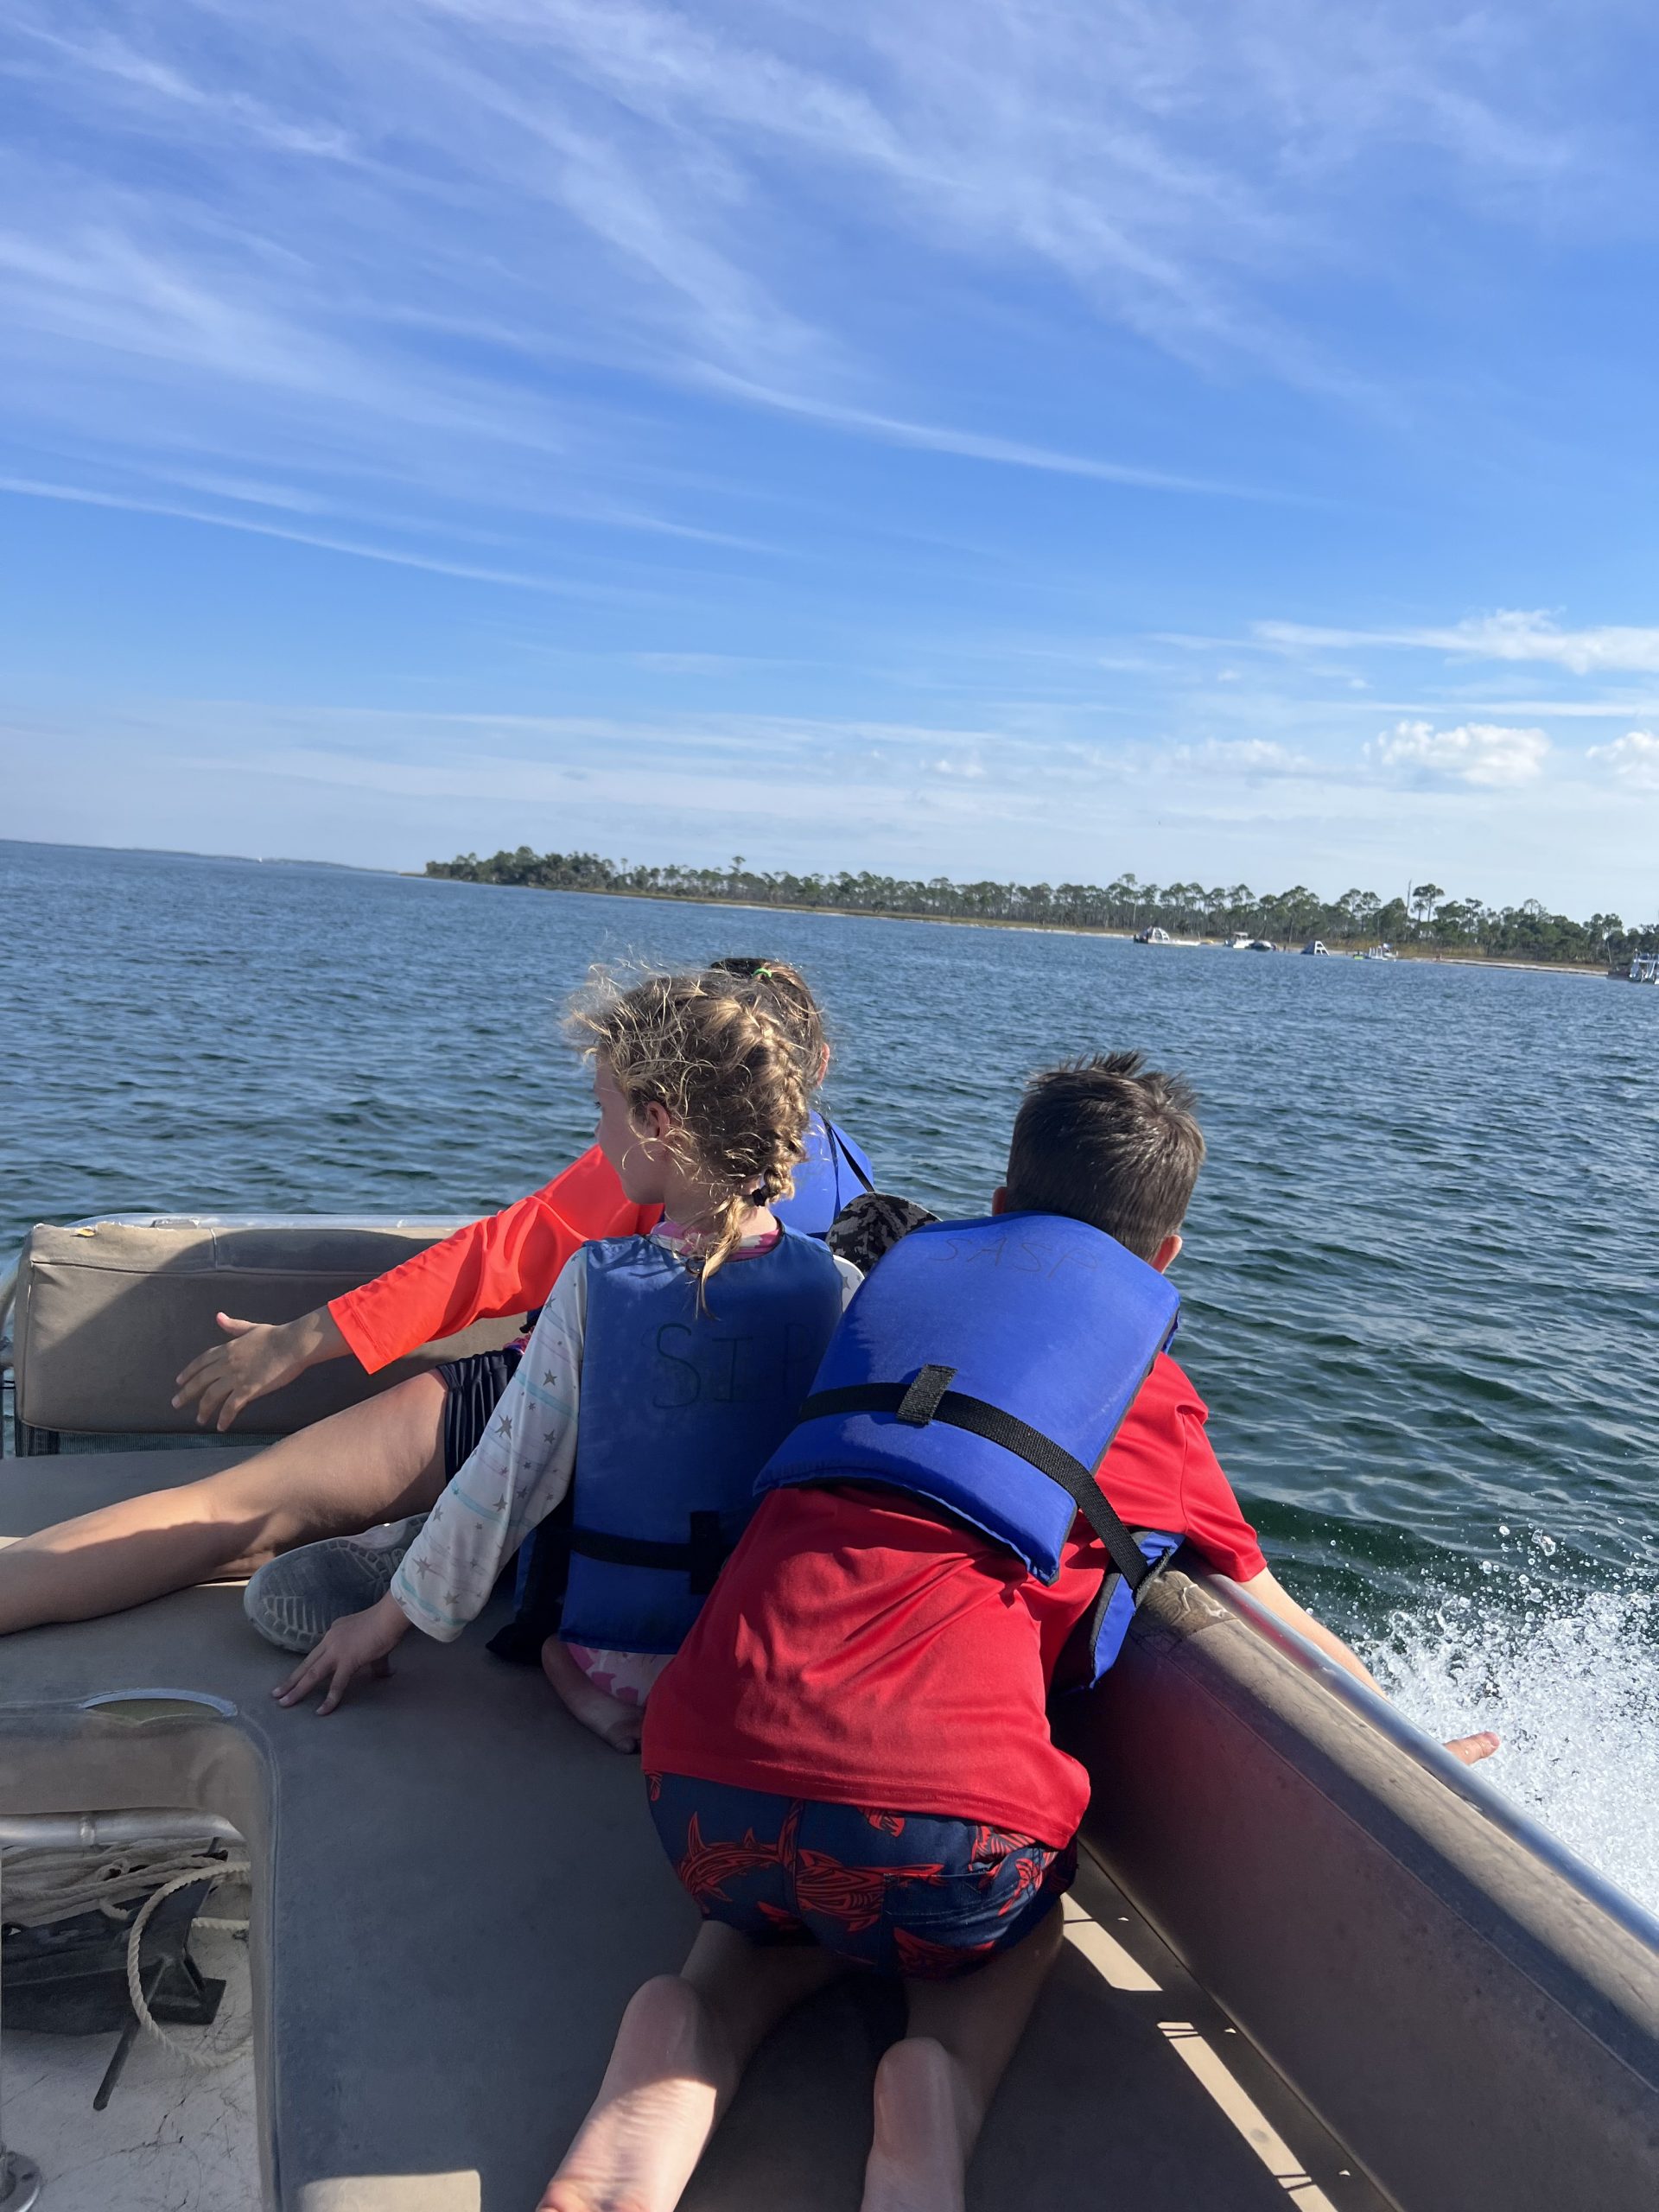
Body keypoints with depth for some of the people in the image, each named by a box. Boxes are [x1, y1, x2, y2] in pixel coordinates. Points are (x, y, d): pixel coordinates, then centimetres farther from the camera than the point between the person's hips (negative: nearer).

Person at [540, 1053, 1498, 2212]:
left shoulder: (904, 1272, 22)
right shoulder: (1150, 1398, 13)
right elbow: (1282, 1634, 26)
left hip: (708, 1780, 3)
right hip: (937, 1822, -2)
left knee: (796, 1905, 38)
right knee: (1019, 1915, 34)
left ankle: (692, 2033, 7)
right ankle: (944, 2078, 3)